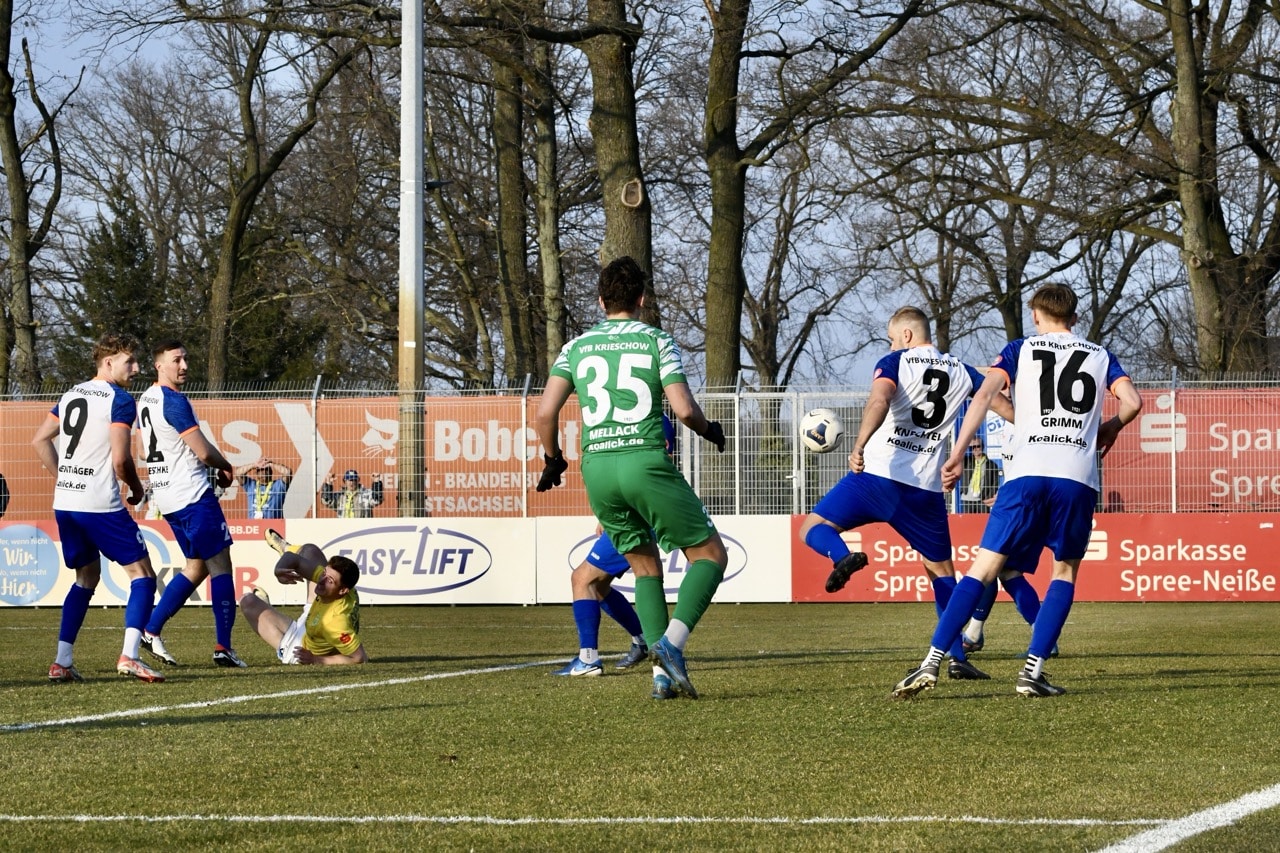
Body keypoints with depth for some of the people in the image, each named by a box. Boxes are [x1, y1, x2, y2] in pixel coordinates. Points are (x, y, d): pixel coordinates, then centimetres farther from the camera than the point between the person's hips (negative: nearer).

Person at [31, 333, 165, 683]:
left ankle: (61, 661, 14)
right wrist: (137, 489, 4)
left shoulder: (71, 395, 14)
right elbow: (120, 461, -14)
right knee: (142, 574, 0)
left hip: (64, 504, 7)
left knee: (87, 576, 21)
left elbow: (40, 440, 18)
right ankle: (129, 655, -17)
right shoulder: (120, 400, -9)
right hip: (100, 505, -7)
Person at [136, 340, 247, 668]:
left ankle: (150, 632, 11)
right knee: (220, 565, -3)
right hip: (193, 495, -9)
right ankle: (223, 647, -6)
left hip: (166, 497, 9)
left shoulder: (145, 400, 13)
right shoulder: (174, 401, -17)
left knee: (196, 567, 17)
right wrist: (226, 466, 3)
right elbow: (203, 451, -18)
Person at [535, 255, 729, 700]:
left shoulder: (577, 347, 12)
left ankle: (662, 673, 7)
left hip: (596, 468, 4)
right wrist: (710, 430, 15)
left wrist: (552, 459, 22)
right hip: (646, 461, -4)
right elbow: (684, 410, -6)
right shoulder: (658, 342, 3)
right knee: (710, 554, 5)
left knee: (645, 566, 17)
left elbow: (545, 412, 4)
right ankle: (671, 640, -17)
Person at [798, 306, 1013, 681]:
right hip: (925, 489, 4)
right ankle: (958, 657, 9)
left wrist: (859, 446, -30)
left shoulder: (894, 362, 2)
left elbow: (879, 401, -18)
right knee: (942, 570, 16)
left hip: (877, 473, -4)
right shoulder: (961, 372, 14)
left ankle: (843, 556, -27)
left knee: (813, 528, 7)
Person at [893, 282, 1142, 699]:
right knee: (1066, 570, 17)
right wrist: (1109, 428, 27)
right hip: (1079, 477, 1)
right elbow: (1132, 402, 6)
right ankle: (1033, 670, 3)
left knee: (984, 567, -1)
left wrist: (957, 454, 0)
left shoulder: (1021, 349, 16)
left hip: (1026, 471, -1)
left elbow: (984, 394, 1)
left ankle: (932, 662, -12)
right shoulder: (1100, 356, 20)